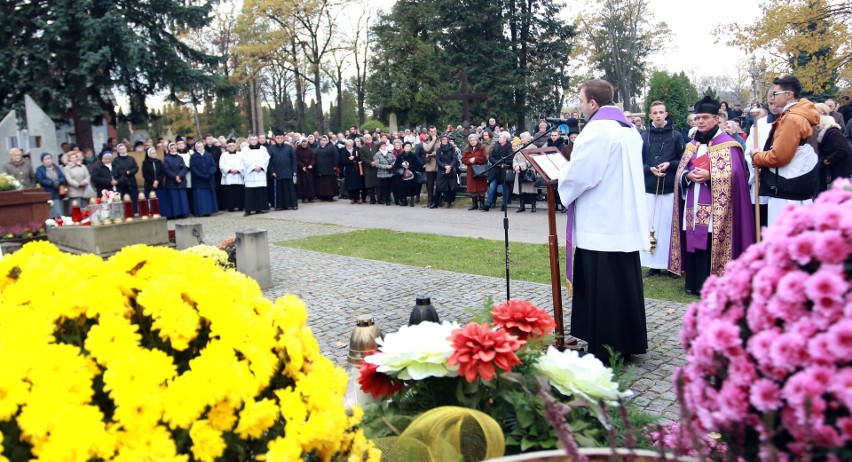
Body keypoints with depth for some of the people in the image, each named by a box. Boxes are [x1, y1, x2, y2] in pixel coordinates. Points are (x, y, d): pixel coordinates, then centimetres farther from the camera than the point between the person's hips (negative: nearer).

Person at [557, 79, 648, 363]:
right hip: (626, 223, 9)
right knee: (624, 283, 14)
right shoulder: (629, 127, 14)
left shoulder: (597, 129, -15)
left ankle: (604, 352, 6)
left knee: (601, 289, -2)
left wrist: (558, 182, 1)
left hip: (601, 225, -9)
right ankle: (627, 344, 24)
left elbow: (578, 173, -18)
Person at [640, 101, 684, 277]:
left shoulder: (676, 135, 2)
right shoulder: (644, 137, 5)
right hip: (649, 188, 1)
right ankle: (654, 264, 12)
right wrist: (650, 169, -12)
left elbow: (683, 160, 4)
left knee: (669, 225, 1)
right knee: (651, 225, 4)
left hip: (670, 188, -1)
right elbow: (638, 162, 6)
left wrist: (669, 164, -13)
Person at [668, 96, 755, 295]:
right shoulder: (692, 145, 18)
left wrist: (709, 176, -21)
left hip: (714, 209, -5)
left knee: (711, 247, -8)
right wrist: (688, 176, -8)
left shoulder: (728, 144, -1)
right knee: (693, 244, 5)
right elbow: (679, 174, 14)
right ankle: (693, 284, 13)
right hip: (693, 207, 6)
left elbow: (734, 174, -10)